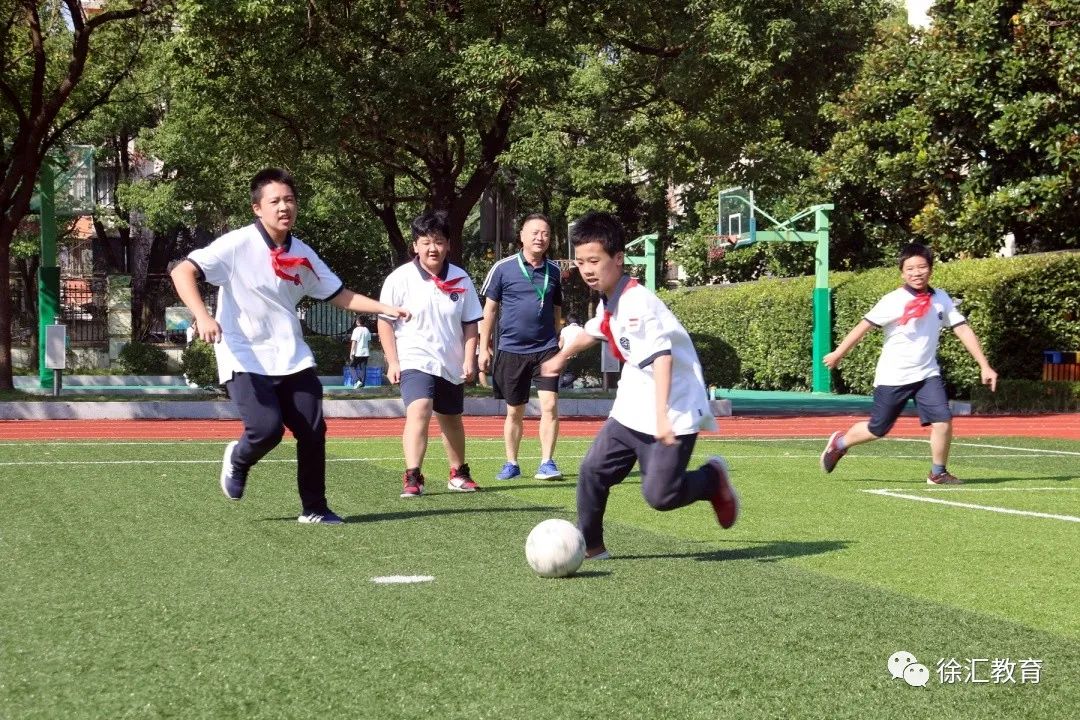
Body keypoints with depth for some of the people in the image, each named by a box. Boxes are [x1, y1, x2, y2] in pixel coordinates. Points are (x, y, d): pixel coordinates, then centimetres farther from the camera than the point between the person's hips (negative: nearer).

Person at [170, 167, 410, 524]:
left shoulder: (302, 254, 7)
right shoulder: (238, 245, -11)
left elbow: (339, 295, 15)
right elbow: (181, 271, -17)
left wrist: (384, 308, 2)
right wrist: (203, 317, -32)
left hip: (292, 358, 5)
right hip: (245, 360, -5)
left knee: (314, 431, -2)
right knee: (267, 428, -20)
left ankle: (314, 508, 15)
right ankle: (238, 459, 16)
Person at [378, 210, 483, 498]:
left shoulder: (461, 280, 1)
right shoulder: (400, 279, -7)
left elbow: (470, 323, 7)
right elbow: (385, 322, -3)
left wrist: (469, 359, -1)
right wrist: (393, 362, -8)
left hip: (451, 365, 4)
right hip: (415, 361, -4)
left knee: (451, 419, 17)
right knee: (419, 411, -25)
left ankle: (459, 473, 37)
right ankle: (412, 477, -27)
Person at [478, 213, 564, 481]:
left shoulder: (554, 272, 6)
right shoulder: (503, 268, -2)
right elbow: (489, 309, 3)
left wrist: (560, 344, 16)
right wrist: (484, 348, 1)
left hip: (546, 349, 1)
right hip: (511, 350, -1)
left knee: (550, 405, -12)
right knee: (514, 412, 8)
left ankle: (547, 462, -7)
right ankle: (511, 464, 20)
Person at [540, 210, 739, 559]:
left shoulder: (637, 304, -23)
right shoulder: (609, 301, 7)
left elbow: (661, 358, -34)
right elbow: (595, 330, 31)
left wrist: (662, 416, -45)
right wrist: (562, 357, 48)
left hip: (674, 413, -9)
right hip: (631, 410, 9)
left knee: (659, 495, -13)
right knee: (592, 471, 6)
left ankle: (714, 478, 15)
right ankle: (590, 547, 22)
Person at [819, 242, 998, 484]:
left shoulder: (941, 299, 0)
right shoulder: (893, 301, -13)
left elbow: (963, 330, 2)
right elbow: (864, 326, -8)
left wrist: (984, 366, -2)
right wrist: (838, 354, -2)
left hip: (927, 374, 3)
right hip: (892, 377, -3)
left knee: (943, 421, -14)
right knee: (877, 430, 7)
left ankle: (938, 473, 6)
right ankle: (840, 442, 36)